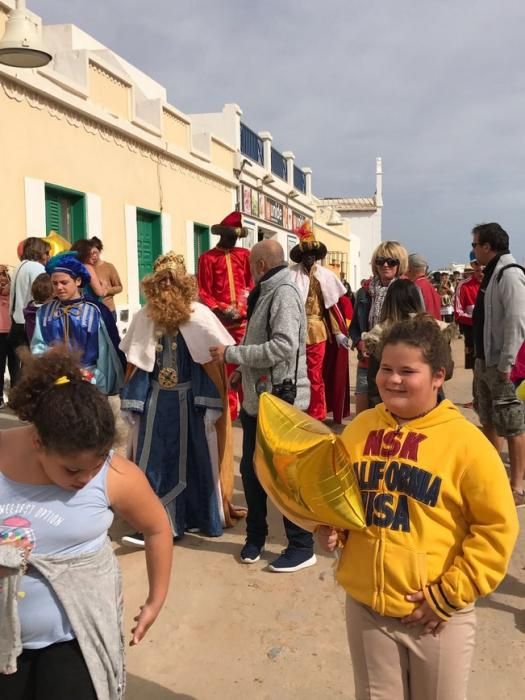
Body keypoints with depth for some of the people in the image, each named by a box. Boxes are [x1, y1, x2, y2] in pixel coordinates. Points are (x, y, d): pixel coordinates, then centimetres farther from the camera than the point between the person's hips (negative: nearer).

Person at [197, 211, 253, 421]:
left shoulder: (245, 255, 11)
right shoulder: (207, 258, 4)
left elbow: (251, 285, 8)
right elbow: (204, 292, 0)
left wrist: (244, 308, -7)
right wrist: (219, 310, -12)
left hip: (243, 319, 2)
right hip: (220, 319, -1)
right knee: (224, 365, 4)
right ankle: (229, 410, 13)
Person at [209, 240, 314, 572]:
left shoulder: (284, 293, -16)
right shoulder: (267, 293, 14)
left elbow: (284, 346, -28)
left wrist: (232, 353, -22)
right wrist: (243, 370, 10)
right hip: (258, 398, 9)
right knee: (251, 469, 15)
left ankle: (302, 546, 16)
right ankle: (256, 535, 32)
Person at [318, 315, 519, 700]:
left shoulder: (465, 441, -13)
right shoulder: (360, 428, -1)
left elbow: (498, 528, -10)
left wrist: (451, 594, -11)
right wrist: (329, 527, -5)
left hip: (436, 614, -3)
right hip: (365, 604, 4)